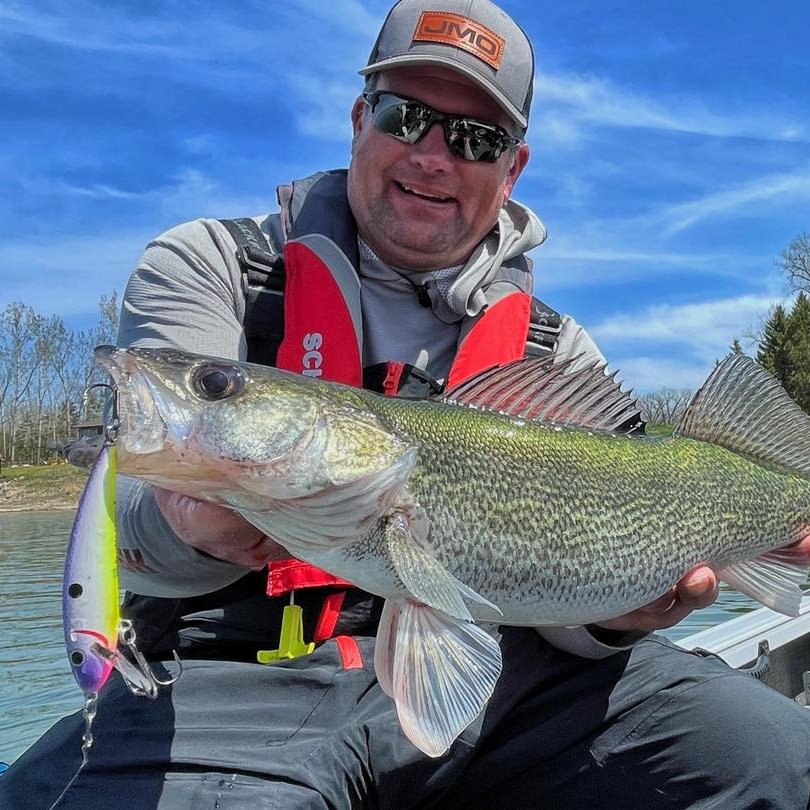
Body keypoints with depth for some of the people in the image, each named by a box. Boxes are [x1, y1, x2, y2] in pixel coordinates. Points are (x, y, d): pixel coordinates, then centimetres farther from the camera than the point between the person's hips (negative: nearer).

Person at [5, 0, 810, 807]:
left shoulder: (557, 351, 12)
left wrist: (612, 606, -19)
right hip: (245, 673, -1)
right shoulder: (208, 266, 5)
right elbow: (147, 522, -8)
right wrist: (189, 527, -31)